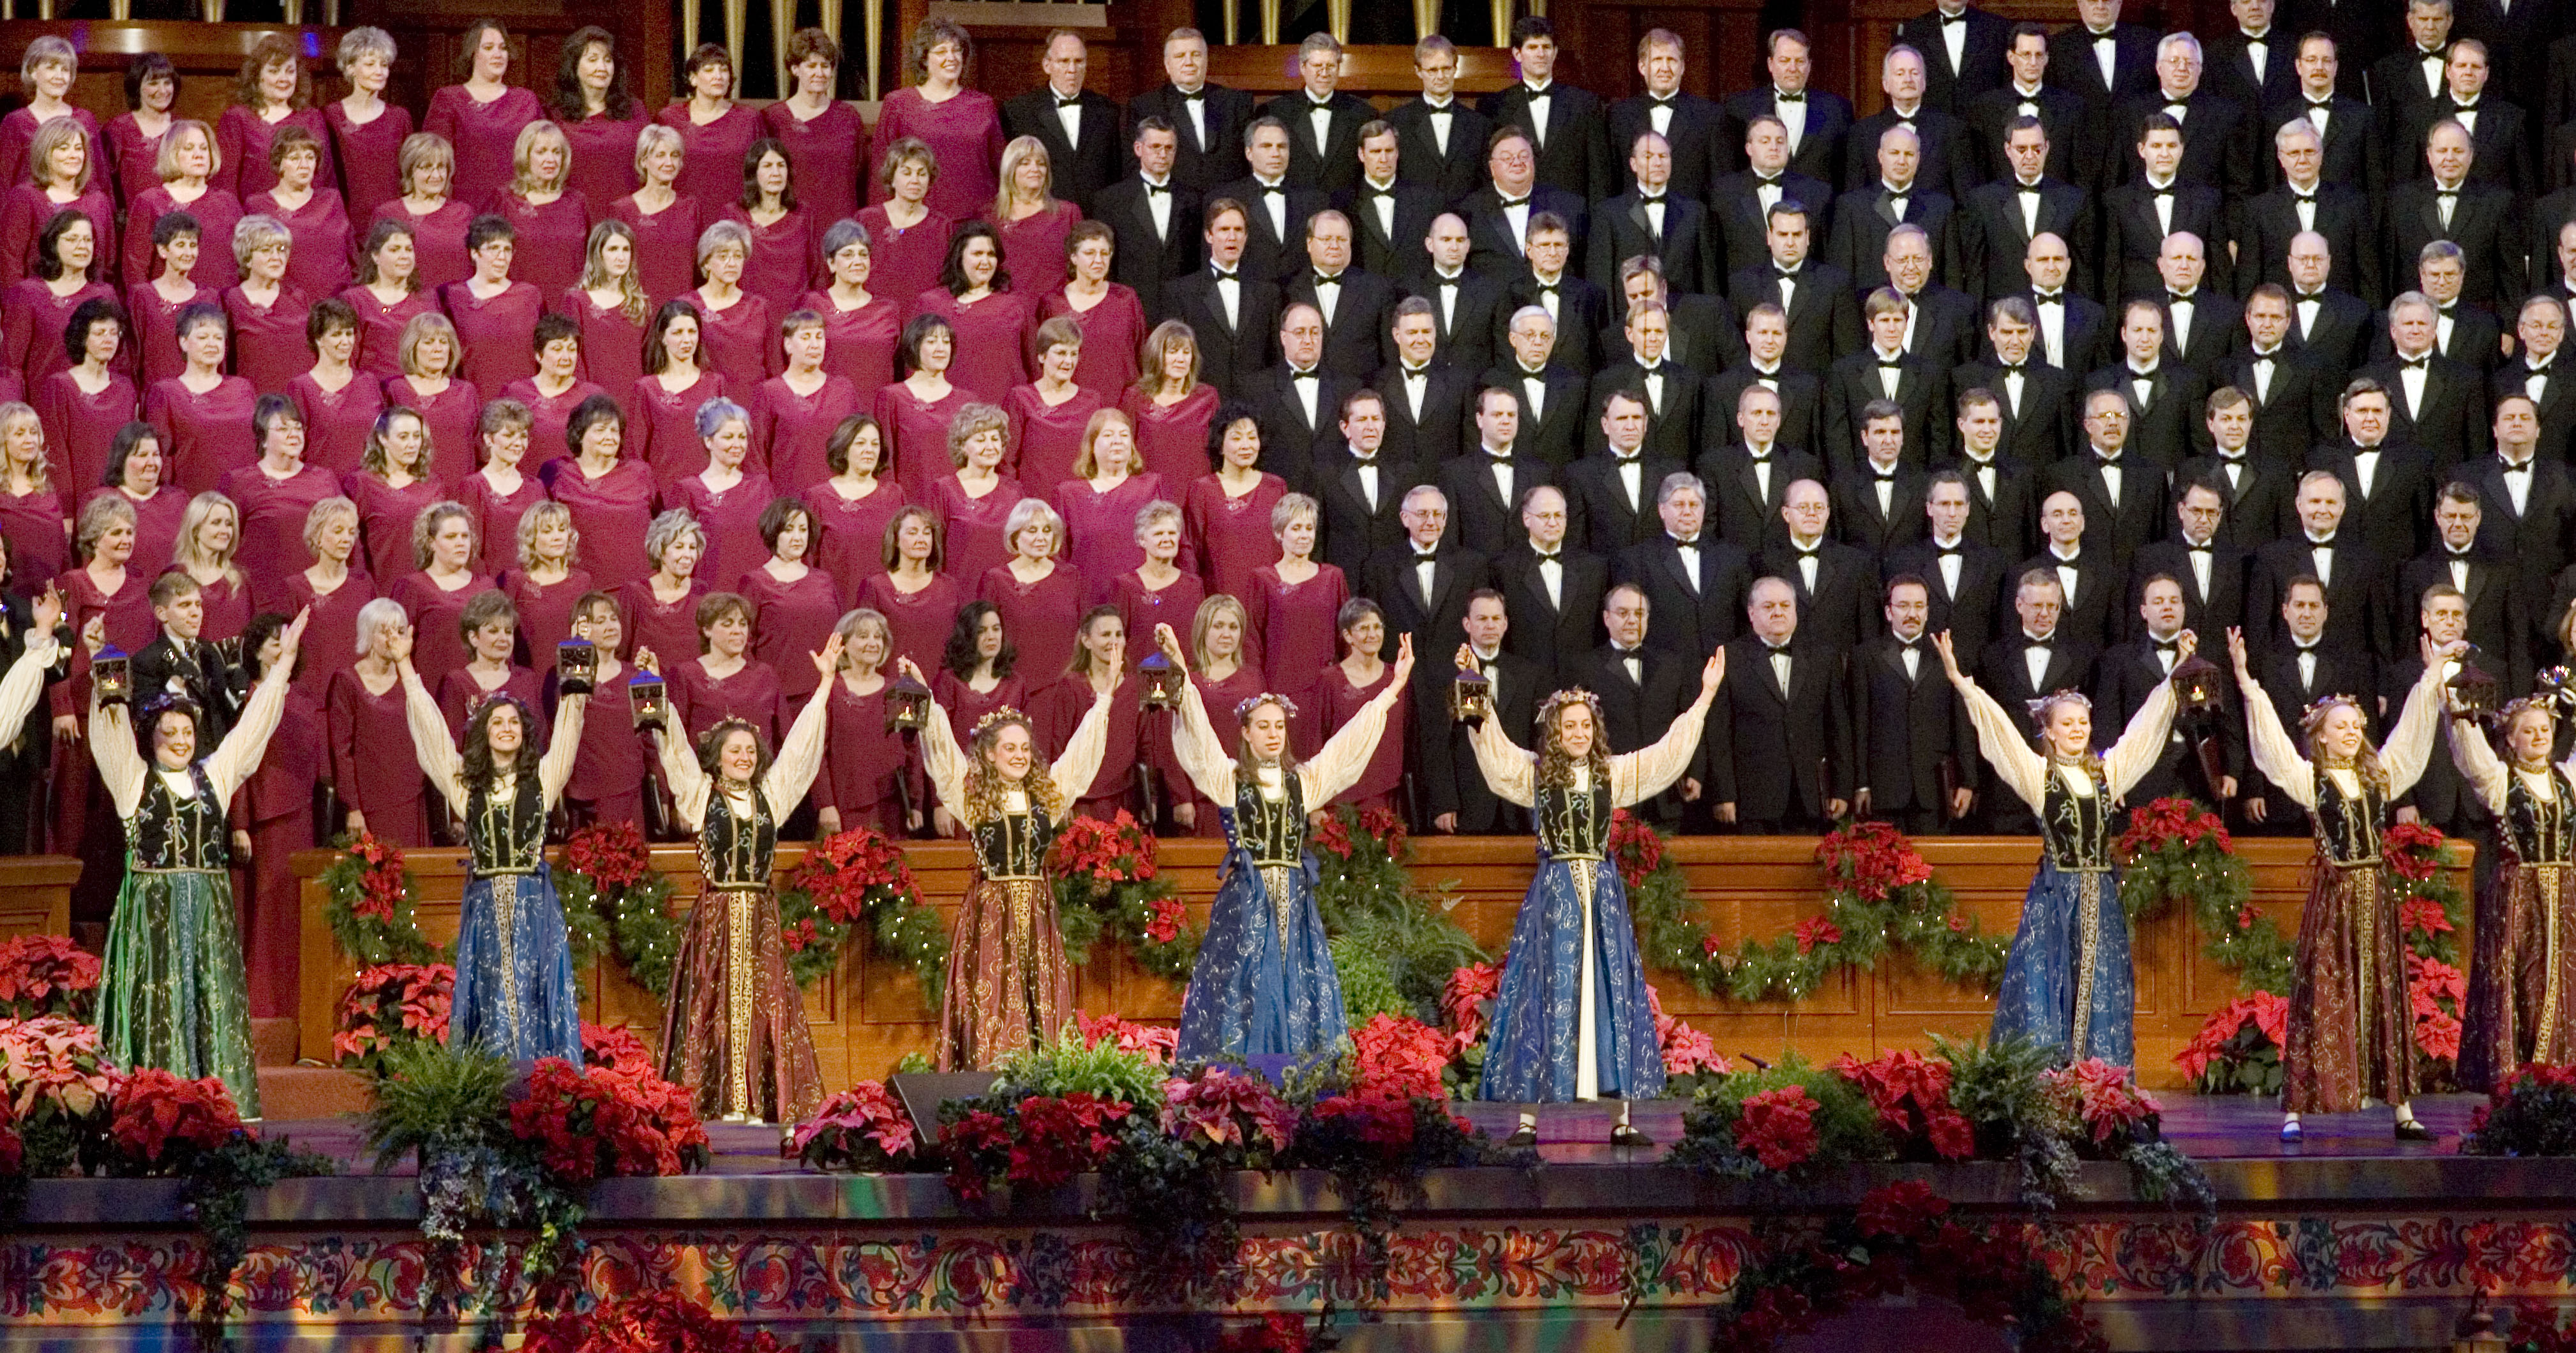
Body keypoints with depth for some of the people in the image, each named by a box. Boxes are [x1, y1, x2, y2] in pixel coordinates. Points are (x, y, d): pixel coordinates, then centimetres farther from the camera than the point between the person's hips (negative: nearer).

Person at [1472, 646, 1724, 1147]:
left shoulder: (1614, 774, 8)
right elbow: (1492, 749, -11)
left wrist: (1705, 697, 2)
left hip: (1603, 893, 3)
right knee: (1546, 997, -2)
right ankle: (1528, 1119, 0)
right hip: (1555, 894, -3)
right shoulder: (1533, 774, 2)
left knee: (1612, 995, 2)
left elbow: (1669, 753, 6)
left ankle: (1622, 1119, 6)